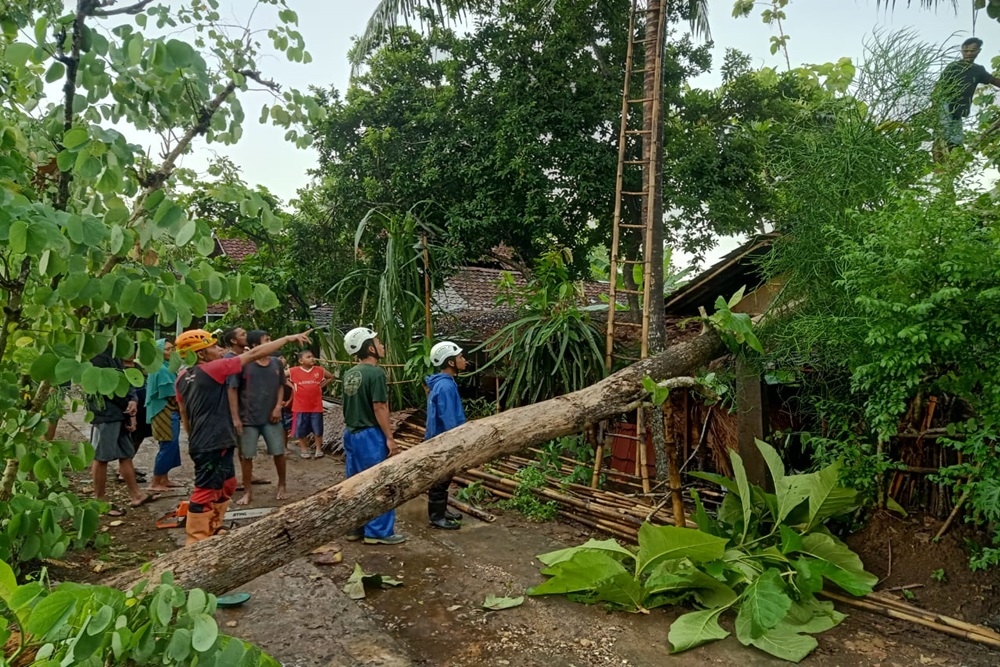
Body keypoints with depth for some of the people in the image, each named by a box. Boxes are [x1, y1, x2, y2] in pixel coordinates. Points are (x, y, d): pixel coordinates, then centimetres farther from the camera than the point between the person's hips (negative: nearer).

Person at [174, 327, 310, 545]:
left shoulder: (183, 377, 9)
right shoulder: (212, 368, -15)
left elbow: (184, 414, 18)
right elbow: (254, 354, -14)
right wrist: (288, 338, -10)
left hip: (203, 443, 10)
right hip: (211, 445, -10)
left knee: (226, 485, 22)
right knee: (205, 492, -3)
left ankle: (212, 531, 32)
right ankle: (195, 543, 4)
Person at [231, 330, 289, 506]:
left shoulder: (277, 363, 3)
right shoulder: (243, 364, -10)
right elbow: (232, 390, -6)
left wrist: (278, 407, -1)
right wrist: (235, 417, -9)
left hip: (271, 417, 3)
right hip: (248, 418, -3)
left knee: (279, 452, 6)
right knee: (246, 456, 5)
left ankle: (282, 486, 25)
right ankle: (248, 492, 19)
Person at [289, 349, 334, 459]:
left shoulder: (319, 370, -1)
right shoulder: (293, 371, -6)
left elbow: (331, 377, 15)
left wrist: (322, 385, 3)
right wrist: (290, 385, -3)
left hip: (316, 406, 1)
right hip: (300, 406, -1)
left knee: (318, 429, 7)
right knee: (301, 430, 9)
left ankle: (319, 450, 21)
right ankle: (304, 449, 25)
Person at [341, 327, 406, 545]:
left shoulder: (349, 373, 9)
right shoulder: (375, 373, -16)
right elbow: (379, 408, -19)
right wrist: (390, 438, -16)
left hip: (351, 433, 9)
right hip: (370, 434, -8)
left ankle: (355, 527, 23)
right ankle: (379, 531, 7)